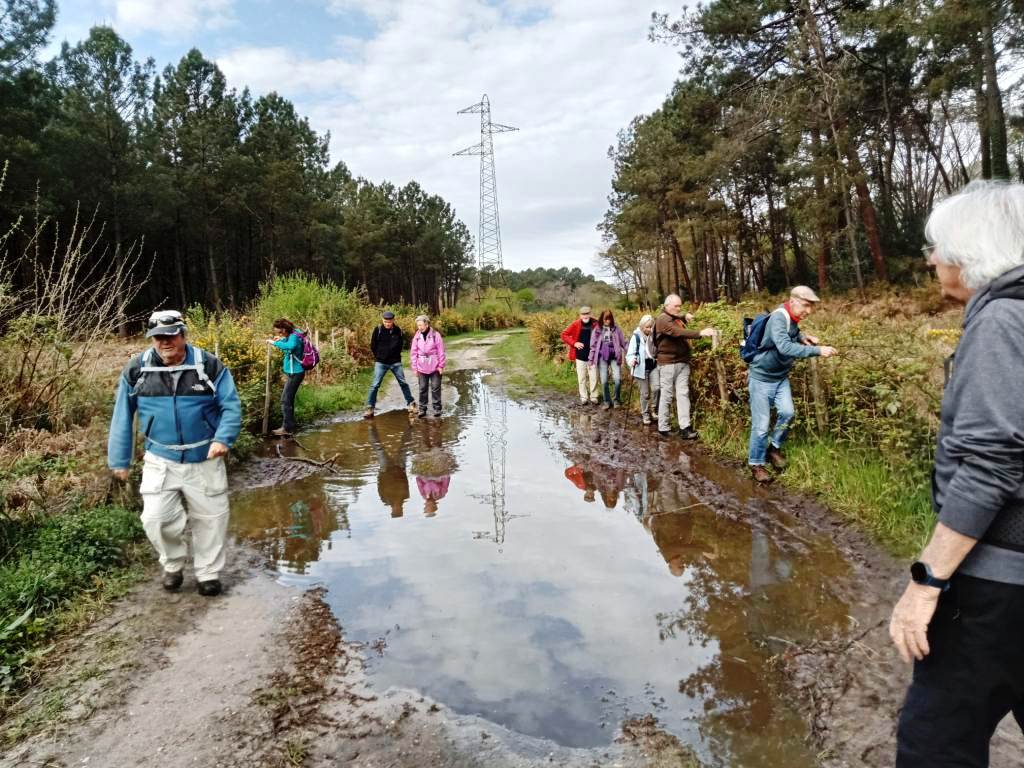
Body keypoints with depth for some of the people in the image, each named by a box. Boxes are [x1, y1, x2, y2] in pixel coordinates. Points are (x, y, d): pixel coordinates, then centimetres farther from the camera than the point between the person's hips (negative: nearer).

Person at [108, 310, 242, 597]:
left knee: (210, 518, 8)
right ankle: (173, 564, 22)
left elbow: (231, 406, -5)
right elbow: (123, 417, 4)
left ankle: (208, 573, 28)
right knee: (156, 519, -8)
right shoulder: (136, 370, -3)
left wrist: (223, 438, -22)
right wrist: (119, 460, 6)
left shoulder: (210, 366, -7)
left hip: (205, 460, 0)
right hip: (160, 461, 1)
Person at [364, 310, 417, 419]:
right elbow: (373, 346, 2)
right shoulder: (378, 330, -7)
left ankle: (411, 404, 18)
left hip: (395, 362, 2)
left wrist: (396, 355, 7)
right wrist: (378, 356, 7)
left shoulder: (398, 330, -2)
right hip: (381, 363, -2)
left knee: (403, 383, 7)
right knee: (375, 385, -4)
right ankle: (370, 408, 0)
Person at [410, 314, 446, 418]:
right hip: (422, 368, 3)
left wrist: (441, 366, -5)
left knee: (435, 389, 3)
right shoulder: (417, 336, 2)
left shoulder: (435, 335, -6)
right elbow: (413, 353, 5)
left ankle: (437, 410, 10)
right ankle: (422, 410, 14)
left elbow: (441, 352, -4)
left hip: (434, 367, -2)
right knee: (422, 389, 7)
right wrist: (415, 367, 3)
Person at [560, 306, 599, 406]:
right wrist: (574, 343, -9)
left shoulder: (595, 324, -5)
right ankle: (583, 398, 17)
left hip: (592, 356, 0)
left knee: (593, 378, 3)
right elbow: (564, 335, 1)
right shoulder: (575, 324, -4)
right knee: (581, 378, 7)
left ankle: (593, 397, 15)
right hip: (580, 356, 1)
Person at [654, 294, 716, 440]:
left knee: (683, 394, 0)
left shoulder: (677, 318, 14)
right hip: (668, 363, -7)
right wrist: (700, 333, -36)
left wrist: (686, 316, 13)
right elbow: (678, 332, -28)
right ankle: (663, 428, 8)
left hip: (683, 362, 8)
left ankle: (685, 428, -4)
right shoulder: (662, 320, -12)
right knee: (667, 395, -1)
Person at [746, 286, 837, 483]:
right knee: (761, 424, -2)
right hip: (761, 378, -7)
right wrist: (817, 350, -43)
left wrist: (802, 337, 1)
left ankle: (774, 447, 14)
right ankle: (756, 463, 13)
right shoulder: (778, 318, -24)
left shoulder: (793, 319, 2)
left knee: (787, 412, -9)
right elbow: (784, 347, -39)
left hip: (781, 377, 7)